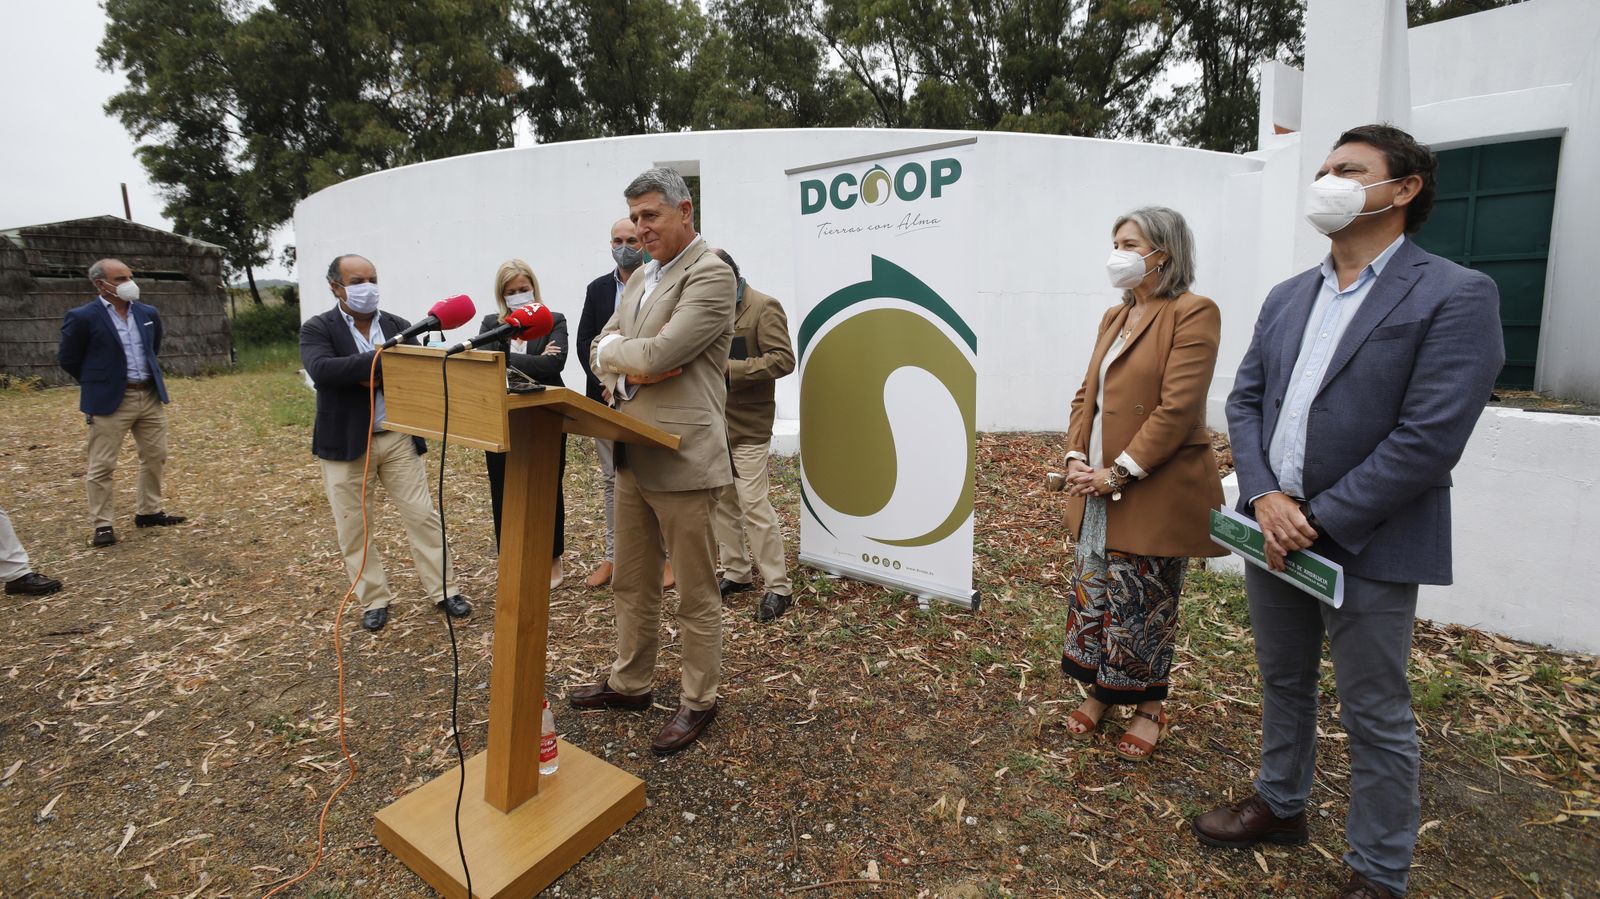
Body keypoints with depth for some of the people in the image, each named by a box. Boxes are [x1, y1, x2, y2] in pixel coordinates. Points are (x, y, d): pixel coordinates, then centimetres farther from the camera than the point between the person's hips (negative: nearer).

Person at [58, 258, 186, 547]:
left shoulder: (148, 313, 6)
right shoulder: (82, 317, -10)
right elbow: (69, 359, -1)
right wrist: (97, 382, 7)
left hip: (151, 396, 6)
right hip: (110, 401, -5)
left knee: (155, 457, 11)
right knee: (102, 466, 0)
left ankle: (148, 512, 25)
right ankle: (102, 525, 9)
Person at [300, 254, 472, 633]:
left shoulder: (398, 326, 6)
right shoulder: (317, 329, -3)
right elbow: (322, 370, -23)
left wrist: (378, 377, -17)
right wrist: (383, 359, -28)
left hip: (398, 437, 2)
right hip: (346, 443, -2)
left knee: (423, 516, 4)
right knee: (353, 527, 7)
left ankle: (444, 590, 15)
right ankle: (374, 600, 22)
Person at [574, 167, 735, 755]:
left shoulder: (710, 274, -11)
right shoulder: (641, 278, 17)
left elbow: (657, 355, -21)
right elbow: (601, 351, 15)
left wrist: (614, 349, -1)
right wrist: (627, 371, -7)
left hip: (681, 460, -9)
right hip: (631, 457, 9)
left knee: (695, 594, 6)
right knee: (631, 584, 20)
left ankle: (699, 701, 24)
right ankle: (630, 683, 38)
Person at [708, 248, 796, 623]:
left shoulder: (764, 307, -9)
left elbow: (784, 359, -19)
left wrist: (730, 369, -22)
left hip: (747, 425, -7)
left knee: (753, 504, -8)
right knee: (722, 501, 12)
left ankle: (778, 586, 3)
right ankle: (736, 572, 26)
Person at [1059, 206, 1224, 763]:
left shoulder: (1193, 313, -11)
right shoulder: (1114, 317, 13)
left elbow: (1177, 408, -19)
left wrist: (1118, 473, -19)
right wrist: (1076, 458, -2)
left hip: (1154, 495, -7)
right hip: (1097, 490, 7)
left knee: (1144, 605, 7)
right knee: (1092, 592, 14)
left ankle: (1149, 708, 28)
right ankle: (1100, 691, 33)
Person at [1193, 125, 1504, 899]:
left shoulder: (1454, 296, -10)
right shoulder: (1286, 297, 9)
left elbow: (1428, 439, -18)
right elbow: (1245, 400, 5)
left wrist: (1319, 521, -17)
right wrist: (1265, 498, -10)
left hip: (1367, 546, -6)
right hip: (1273, 530, 6)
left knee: (1375, 717, 9)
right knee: (1283, 683, 21)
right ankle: (1280, 805, 42)